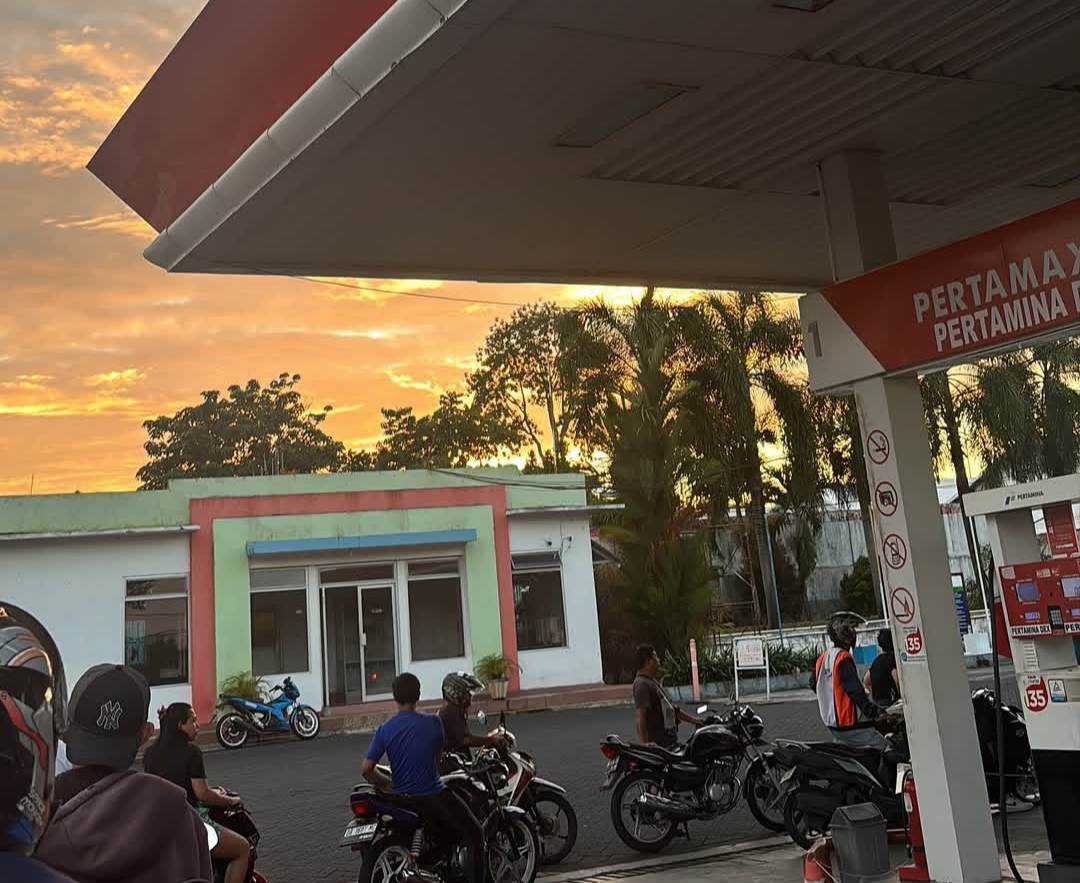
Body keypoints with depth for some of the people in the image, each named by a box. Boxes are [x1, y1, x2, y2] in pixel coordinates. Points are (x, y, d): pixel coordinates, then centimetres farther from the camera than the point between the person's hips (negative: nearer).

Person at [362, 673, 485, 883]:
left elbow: (366, 769, -10)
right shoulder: (433, 722, -9)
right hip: (434, 795, -3)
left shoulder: (384, 730, -7)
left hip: (403, 799, 4)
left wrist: (388, 786, 6)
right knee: (474, 834, 11)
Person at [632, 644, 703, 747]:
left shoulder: (653, 682, 19)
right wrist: (644, 742, -36)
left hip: (670, 741, 11)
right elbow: (640, 716, -26)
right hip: (657, 743, -11)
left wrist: (694, 721, 25)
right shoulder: (642, 684, -15)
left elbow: (670, 708, 26)